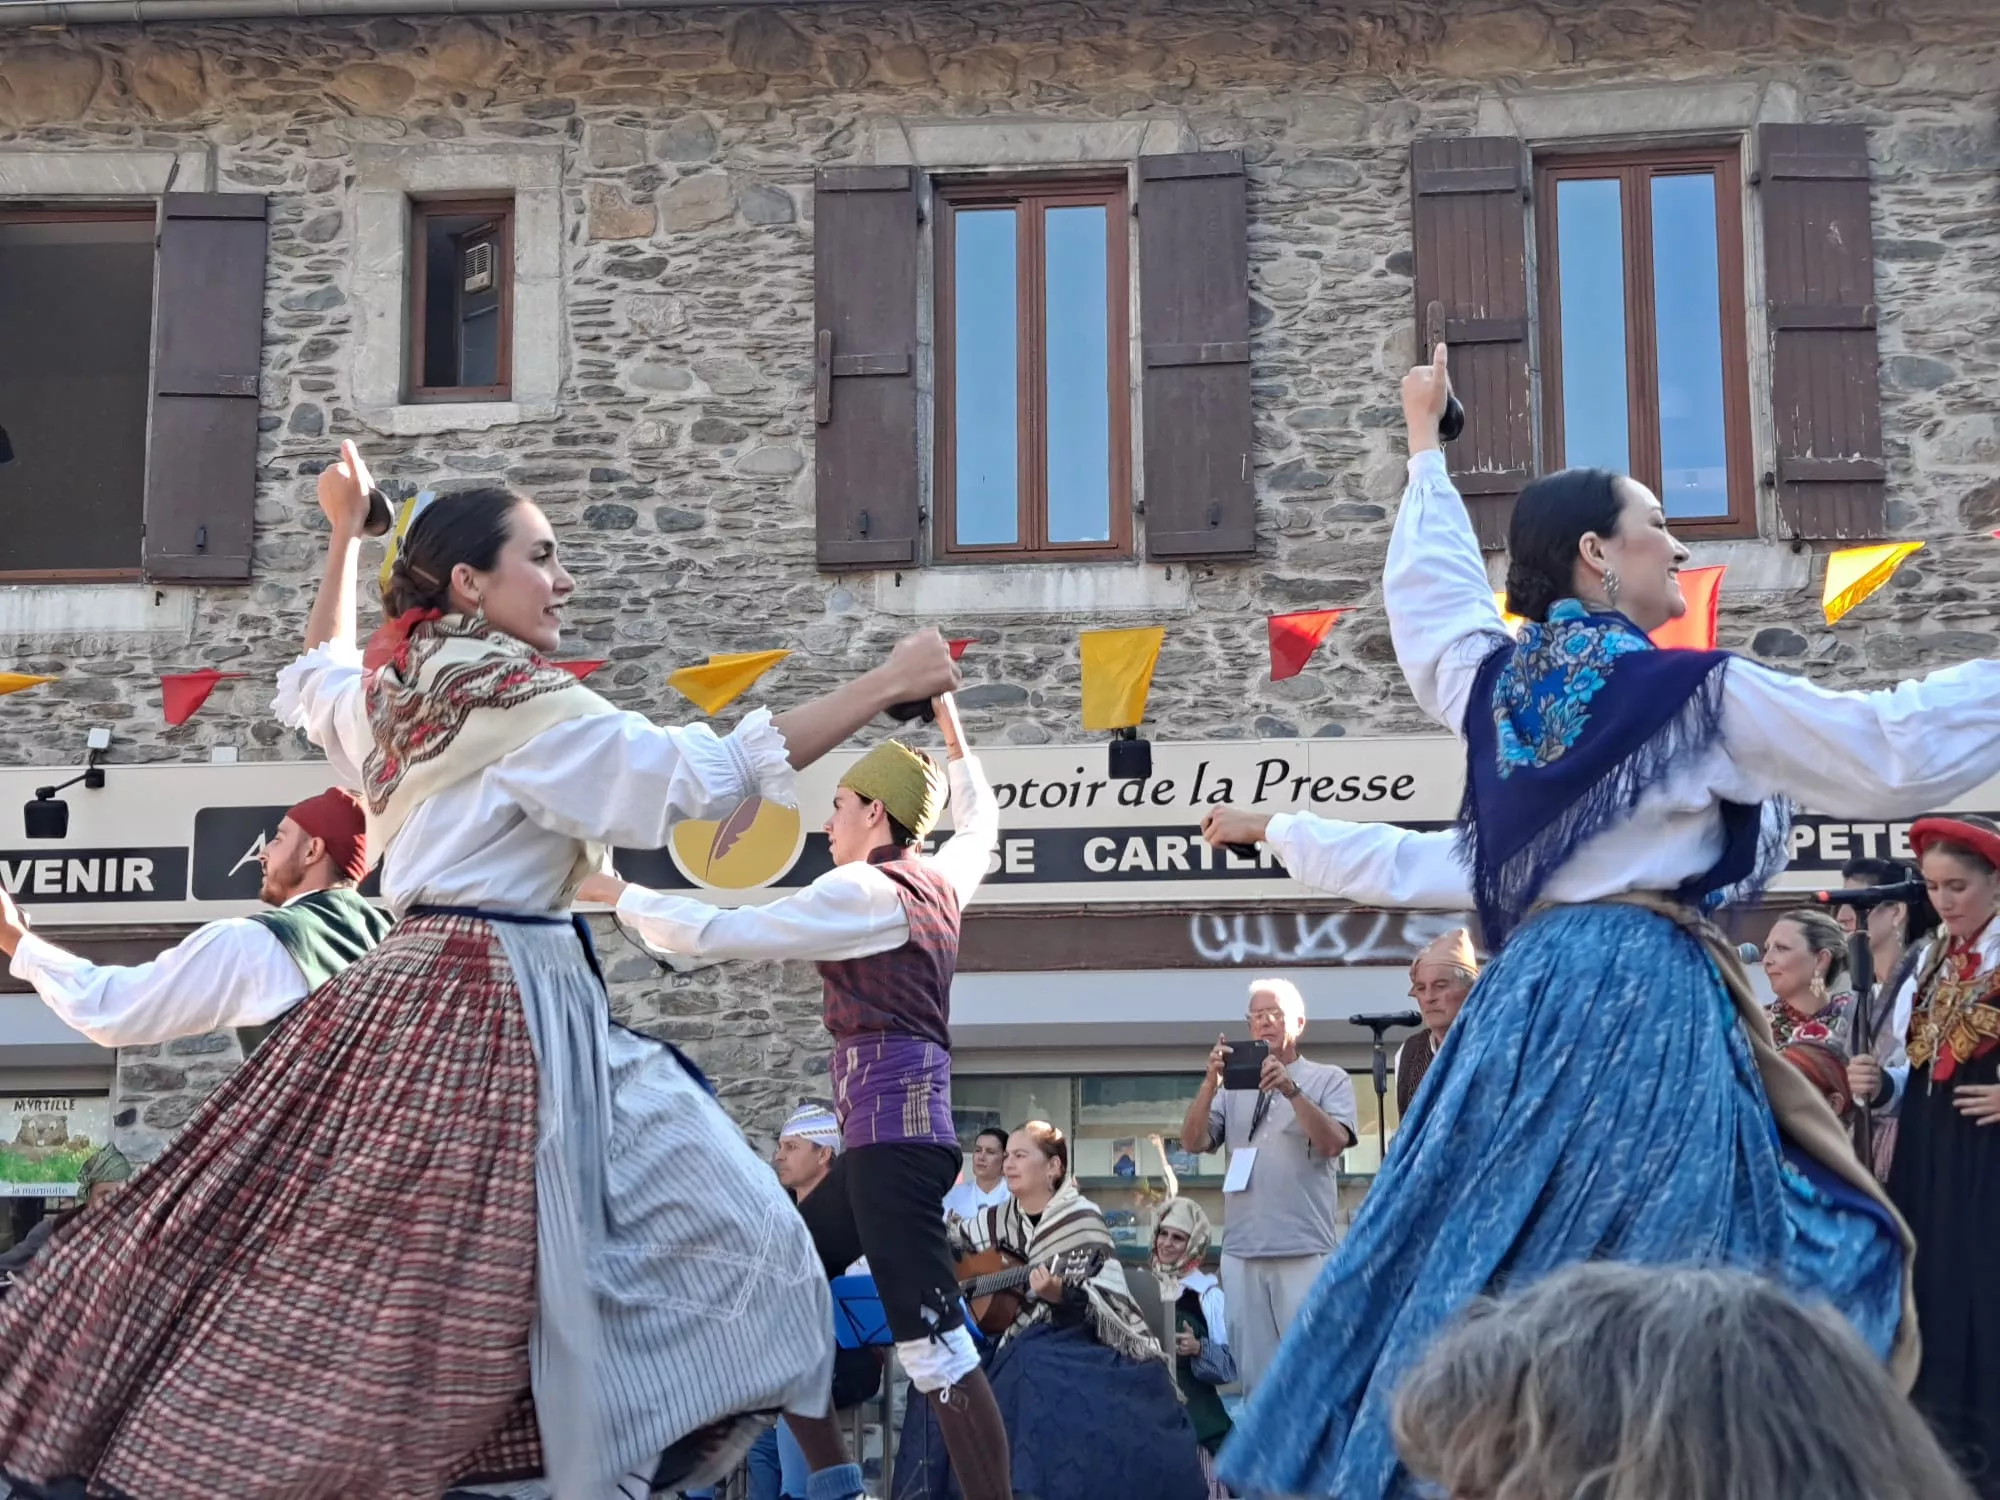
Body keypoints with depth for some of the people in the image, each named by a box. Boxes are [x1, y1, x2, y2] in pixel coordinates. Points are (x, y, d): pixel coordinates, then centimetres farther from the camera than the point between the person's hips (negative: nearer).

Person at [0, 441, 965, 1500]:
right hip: (493, 1014, -10)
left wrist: (345, 535, 43)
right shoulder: (522, 707, -13)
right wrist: (886, 687, -15)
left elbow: (313, 678, 36)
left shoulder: (390, 692, 12)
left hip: (418, 992, 10)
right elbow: (709, 773, -18)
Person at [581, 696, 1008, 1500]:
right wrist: (953, 734, 47)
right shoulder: (939, 878, 15)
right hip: (887, 1133, 10)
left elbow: (716, 933, -10)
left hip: (894, 1131, -10)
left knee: (933, 1345, -14)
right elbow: (980, 822, 40)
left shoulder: (866, 891, -9)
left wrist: (619, 893, 1)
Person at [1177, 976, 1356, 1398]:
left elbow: (1333, 1142, -9)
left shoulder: (1329, 1079, 7)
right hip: (1242, 1252, 4)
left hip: (1306, 1252, -4)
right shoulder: (1233, 1087, 16)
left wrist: (1291, 1090, -20)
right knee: (1255, 1374, 6)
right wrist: (1210, 1083, -11)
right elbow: (1193, 1142, 4)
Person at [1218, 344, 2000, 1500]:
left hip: (1530, 995, 7)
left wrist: (1427, 445, 47)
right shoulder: (1698, 693, -5)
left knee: (1486, 1272, 10)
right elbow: (1904, 755, -3)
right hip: (1647, 1002, -7)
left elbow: (1431, 586, 34)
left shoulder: (1493, 677, 12)